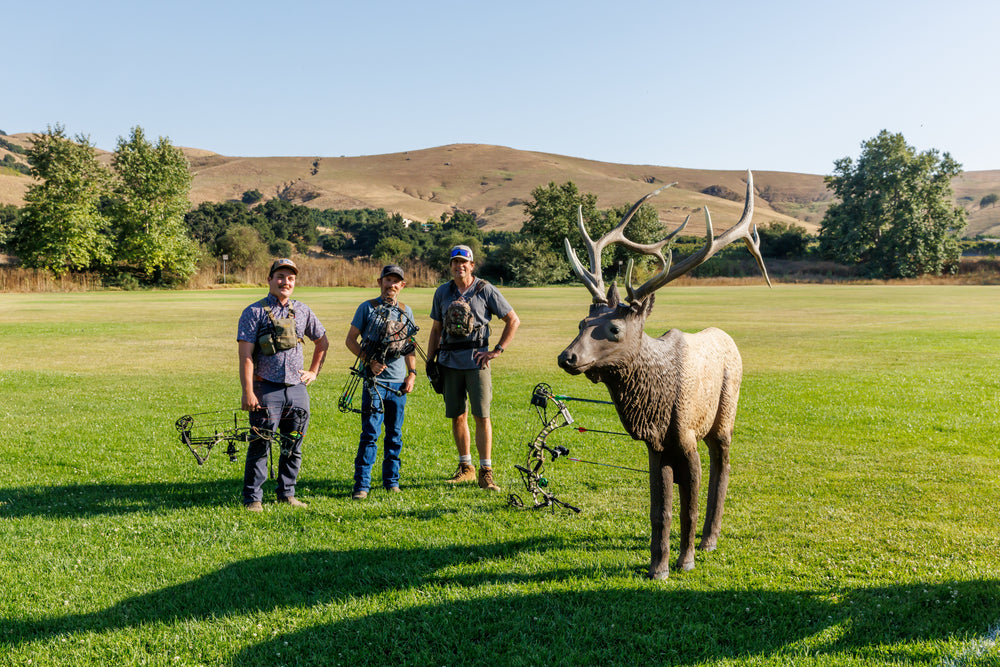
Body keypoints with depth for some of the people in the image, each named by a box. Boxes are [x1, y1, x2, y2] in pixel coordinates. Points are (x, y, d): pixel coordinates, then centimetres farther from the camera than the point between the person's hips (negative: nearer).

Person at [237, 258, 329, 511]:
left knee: (293, 448, 10)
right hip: (267, 389, -4)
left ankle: (287, 493, 23)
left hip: (297, 388, 5)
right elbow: (246, 355, -9)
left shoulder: (302, 311, 11)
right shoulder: (254, 312, -2)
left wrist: (314, 371, 16)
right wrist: (248, 392, -16)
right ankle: (252, 498, 10)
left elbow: (322, 342, 26)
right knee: (260, 446, -1)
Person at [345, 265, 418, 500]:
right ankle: (361, 484, 0)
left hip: (399, 382, 4)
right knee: (370, 433, -7)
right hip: (374, 381, -4)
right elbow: (350, 340, 1)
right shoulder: (367, 308, 0)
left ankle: (391, 481, 21)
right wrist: (370, 361, -11)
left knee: (395, 434, 10)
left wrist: (412, 373, 7)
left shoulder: (406, 312, 12)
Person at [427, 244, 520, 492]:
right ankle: (465, 467, 23)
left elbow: (513, 320, 2)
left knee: (482, 415, -6)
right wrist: (429, 361, 10)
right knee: (457, 416, 9)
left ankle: (486, 472, -1)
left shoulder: (486, 291, -1)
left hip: (476, 360, -4)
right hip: (449, 361, 4)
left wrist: (497, 350, -4)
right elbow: (436, 329, 17)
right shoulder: (442, 292, 11)